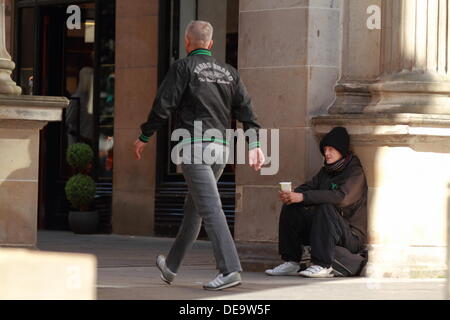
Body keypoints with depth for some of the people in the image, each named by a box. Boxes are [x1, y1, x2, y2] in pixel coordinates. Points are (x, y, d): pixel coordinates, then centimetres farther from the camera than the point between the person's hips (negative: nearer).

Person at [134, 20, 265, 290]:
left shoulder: (183, 67, -2)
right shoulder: (229, 72, 16)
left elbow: (163, 105, -5)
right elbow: (246, 109, 8)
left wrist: (144, 137, 4)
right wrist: (255, 144, 4)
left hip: (195, 146, -7)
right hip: (221, 147, 7)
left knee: (210, 209, -13)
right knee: (193, 209, 17)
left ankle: (230, 270, -24)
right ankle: (171, 267, 30)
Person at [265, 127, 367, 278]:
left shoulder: (355, 173, -11)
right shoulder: (326, 171, 15)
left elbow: (341, 197, -27)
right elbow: (308, 187, 7)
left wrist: (303, 197, -32)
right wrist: (291, 196, -19)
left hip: (352, 236, -7)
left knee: (326, 208, -34)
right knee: (290, 208, -6)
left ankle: (323, 266, -32)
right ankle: (291, 263, -7)